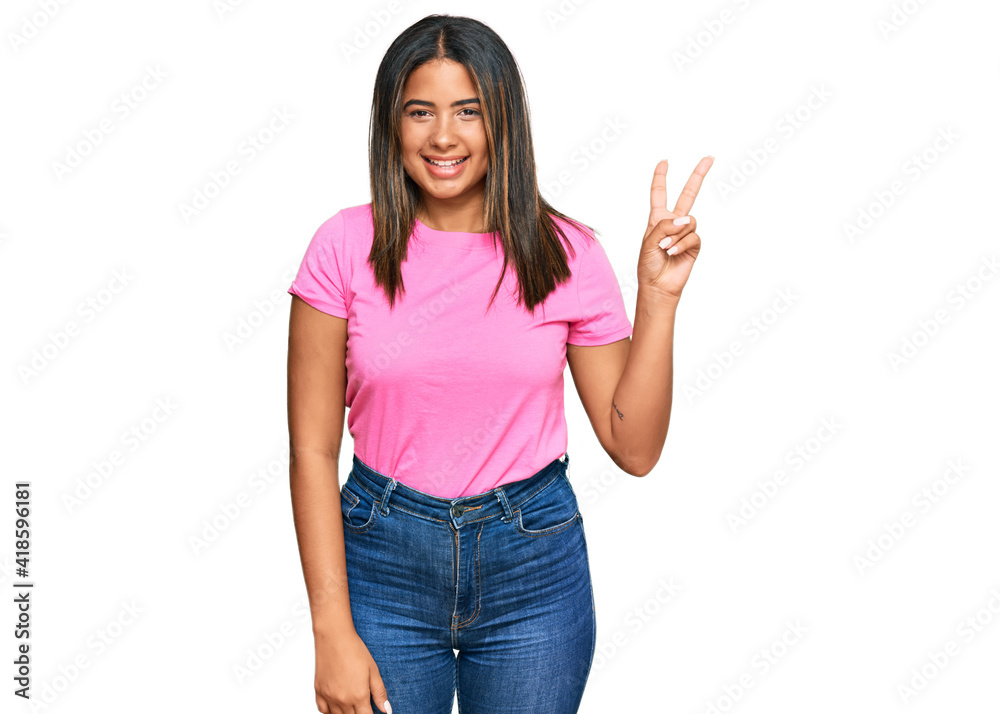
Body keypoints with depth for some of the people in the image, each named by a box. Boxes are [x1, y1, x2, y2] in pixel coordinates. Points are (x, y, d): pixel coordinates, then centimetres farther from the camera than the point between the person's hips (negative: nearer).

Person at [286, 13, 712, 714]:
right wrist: (333, 632, -10)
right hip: (384, 558, 0)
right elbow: (313, 451, -6)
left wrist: (658, 295, -12)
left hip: (534, 559, 1)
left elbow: (634, 447, -3)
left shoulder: (566, 254, -4)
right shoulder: (346, 247, -7)